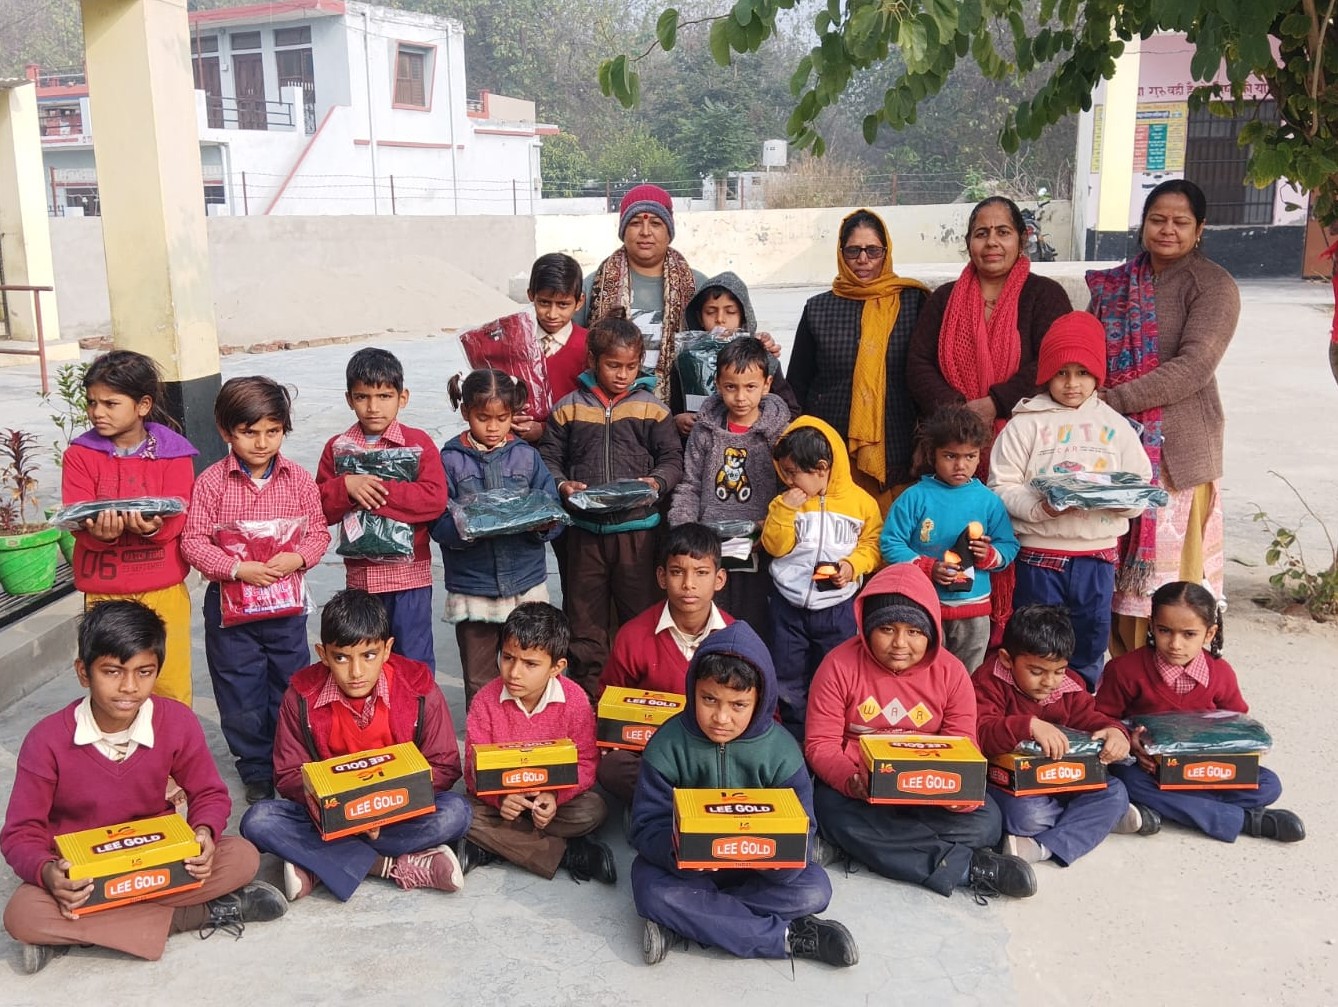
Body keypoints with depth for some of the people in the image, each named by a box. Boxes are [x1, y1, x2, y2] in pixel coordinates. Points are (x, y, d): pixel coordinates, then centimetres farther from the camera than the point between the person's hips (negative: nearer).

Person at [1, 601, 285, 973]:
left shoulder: (177, 722, -12)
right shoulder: (47, 740, -17)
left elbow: (210, 794, 0)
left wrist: (204, 832, -24)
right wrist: (46, 871, -34)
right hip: (80, 874, -1)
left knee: (243, 857, -22)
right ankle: (207, 912, -27)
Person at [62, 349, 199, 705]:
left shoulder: (172, 453, 0)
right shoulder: (79, 454, 2)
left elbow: (177, 518, -8)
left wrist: (151, 526, -31)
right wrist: (100, 532, -30)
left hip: (163, 590, -1)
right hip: (103, 592, 1)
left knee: (170, 689, 4)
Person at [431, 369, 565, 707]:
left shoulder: (527, 456, 5)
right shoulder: (450, 460, -1)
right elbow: (438, 524, -7)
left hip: (526, 585, 1)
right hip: (472, 588, -1)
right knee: (480, 683, 11)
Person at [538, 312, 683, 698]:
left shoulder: (651, 408, 3)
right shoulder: (569, 408, 4)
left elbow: (672, 458, 2)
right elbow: (548, 456, 6)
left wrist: (656, 482, -17)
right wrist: (563, 484, -12)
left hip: (638, 527, -1)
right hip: (584, 529, 1)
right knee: (585, 618, 10)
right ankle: (587, 694, 22)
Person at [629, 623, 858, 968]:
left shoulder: (781, 750, -13)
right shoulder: (668, 745, -15)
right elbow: (647, 827, -17)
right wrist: (677, 850, -40)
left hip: (758, 868, 1)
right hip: (688, 867, -1)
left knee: (815, 889, -24)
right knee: (651, 888, -31)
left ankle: (683, 921, -19)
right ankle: (788, 936, -23)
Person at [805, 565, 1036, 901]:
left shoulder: (951, 672, -6)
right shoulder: (840, 665, -12)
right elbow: (821, 743, -13)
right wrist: (852, 781, -33)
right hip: (855, 788, -1)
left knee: (984, 820, -22)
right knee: (834, 813, -35)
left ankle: (860, 846, -21)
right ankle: (970, 866, -26)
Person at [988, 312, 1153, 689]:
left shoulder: (1115, 426, 9)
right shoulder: (1026, 424, -1)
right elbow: (1001, 487, -7)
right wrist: (1039, 506, -24)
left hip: (1097, 553, 3)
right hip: (1039, 553, -3)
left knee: (1091, 638, 13)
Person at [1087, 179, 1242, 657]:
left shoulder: (1213, 286, -4)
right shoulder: (1115, 284, 12)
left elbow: (1193, 366, -16)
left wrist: (1115, 400, -20)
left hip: (1177, 446, -5)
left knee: (1168, 565, 0)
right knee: (1119, 563, 8)